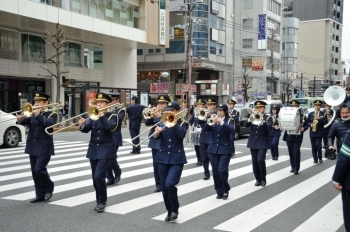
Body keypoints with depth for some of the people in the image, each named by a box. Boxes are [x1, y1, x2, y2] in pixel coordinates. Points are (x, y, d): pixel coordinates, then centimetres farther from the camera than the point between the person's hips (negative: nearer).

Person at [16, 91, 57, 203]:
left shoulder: (51, 114, -4)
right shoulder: (32, 114, 11)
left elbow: (49, 124, -23)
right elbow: (26, 121, -5)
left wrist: (38, 115, -28)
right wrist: (20, 120, -26)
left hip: (44, 148, -6)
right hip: (33, 148, 6)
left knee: (39, 169, -14)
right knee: (35, 172, 7)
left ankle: (49, 187, 9)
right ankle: (40, 195, 17)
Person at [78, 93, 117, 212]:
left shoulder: (111, 116, -3)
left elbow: (110, 127, -23)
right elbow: (86, 129, -6)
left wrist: (102, 115, -24)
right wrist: (82, 125, -27)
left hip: (105, 150, -5)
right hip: (93, 150, 5)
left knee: (99, 176, -15)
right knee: (95, 178, 8)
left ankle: (102, 202, 0)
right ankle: (99, 201, 21)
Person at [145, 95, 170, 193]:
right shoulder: (154, 113, 11)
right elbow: (147, 123, 1)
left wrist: (159, 116, -22)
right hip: (155, 143, 5)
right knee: (156, 165, 6)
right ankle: (159, 185, 15)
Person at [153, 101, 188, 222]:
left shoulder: (183, 124, 1)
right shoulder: (162, 123, 8)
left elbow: (181, 135, -20)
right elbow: (157, 137, -8)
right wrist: (156, 133, -29)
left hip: (177, 159, -4)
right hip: (163, 158, 4)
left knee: (169, 184, -19)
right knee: (164, 187, 6)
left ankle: (175, 209, 2)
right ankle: (170, 211, 23)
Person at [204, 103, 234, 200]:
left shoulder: (230, 120, 0)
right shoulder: (213, 120, 8)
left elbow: (231, 130, -20)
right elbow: (205, 129, -5)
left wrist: (221, 122, -30)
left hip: (225, 149, -4)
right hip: (213, 149, 4)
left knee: (222, 170, -13)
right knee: (215, 172, 5)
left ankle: (225, 190, 8)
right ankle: (219, 192, 17)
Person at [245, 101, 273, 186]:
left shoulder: (267, 118, 0)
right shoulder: (252, 116, 9)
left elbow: (268, 127, -19)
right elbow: (246, 125, -8)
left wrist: (262, 121, -38)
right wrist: (250, 119, -29)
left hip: (263, 143, -4)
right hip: (253, 143, 4)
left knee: (260, 160, -16)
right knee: (255, 162, 4)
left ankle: (263, 179, 2)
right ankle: (258, 179, 17)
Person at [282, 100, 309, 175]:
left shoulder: (302, 115, 0)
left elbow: (306, 125, 2)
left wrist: (303, 128, -18)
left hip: (298, 137, -2)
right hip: (289, 136, 3)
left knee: (296, 152, -8)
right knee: (291, 152, 9)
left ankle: (296, 168, 0)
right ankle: (293, 167, 23)